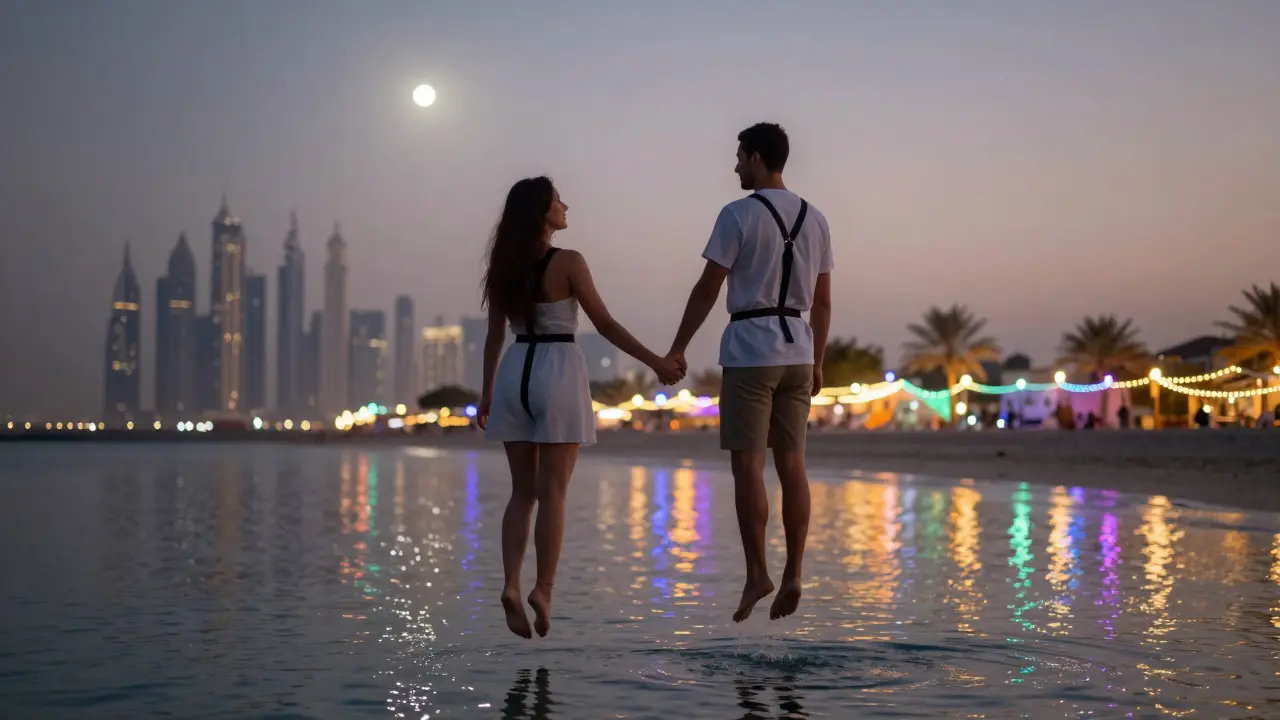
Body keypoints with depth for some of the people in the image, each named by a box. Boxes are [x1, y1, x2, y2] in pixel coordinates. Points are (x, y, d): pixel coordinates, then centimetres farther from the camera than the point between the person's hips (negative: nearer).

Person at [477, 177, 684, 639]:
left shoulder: (503, 267, 7)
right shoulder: (568, 263, -8)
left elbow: (495, 335, 12)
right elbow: (605, 324, -8)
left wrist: (486, 393, 20)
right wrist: (656, 362, -2)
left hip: (514, 373, 5)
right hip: (559, 372, -5)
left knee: (523, 491, 8)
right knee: (552, 492, 0)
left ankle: (511, 584, -5)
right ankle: (543, 589, -3)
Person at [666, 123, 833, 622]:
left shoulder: (738, 215, -7)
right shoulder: (814, 219, 11)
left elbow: (707, 288, -8)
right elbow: (822, 301, 12)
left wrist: (677, 349, -1)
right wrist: (816, 364, 18)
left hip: (749, 352, -6)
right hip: (798, 351, 6)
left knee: (747, 466, -3)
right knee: (791, 464, 6)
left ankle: (756, 573, -7)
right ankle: (792, 575, 4)